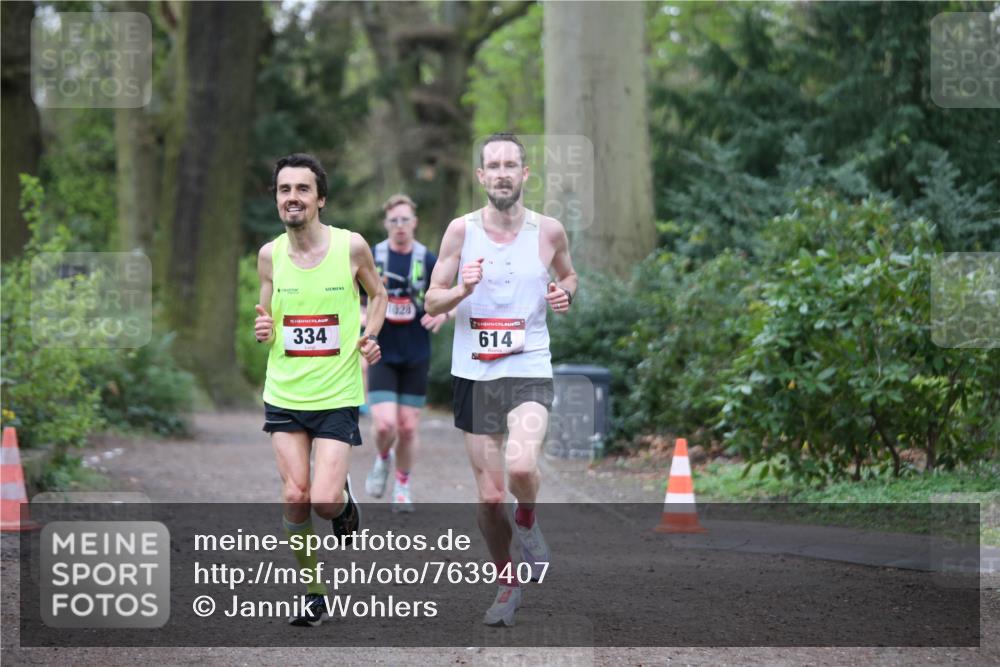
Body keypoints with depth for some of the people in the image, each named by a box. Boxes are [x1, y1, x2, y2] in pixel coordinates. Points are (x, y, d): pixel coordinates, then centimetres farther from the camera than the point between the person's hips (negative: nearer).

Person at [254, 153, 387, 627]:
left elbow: (378, 294, 12)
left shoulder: (351, 246, -7)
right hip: (284, 393, 2)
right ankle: (313, 593, 15)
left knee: (324, 501, -12)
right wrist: (263, 330, -9)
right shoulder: (270, 255, 0)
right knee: (294, 497, -2)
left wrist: (369, 337, -5)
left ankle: (344, 500, 26)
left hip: (337, 395, -2)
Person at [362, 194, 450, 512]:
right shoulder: (370, 258, -2)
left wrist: (441, 315, -14)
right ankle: (383, 459, 20)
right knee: (384, 425, -14)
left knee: (408, 428, 4)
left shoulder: (428, 261, 0)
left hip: (416, 356, 1)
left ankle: (402, 486, 25)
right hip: (382, 354, -1)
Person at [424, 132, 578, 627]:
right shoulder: (461, 230, -1)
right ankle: (507, 582, 27)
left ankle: (528, 520, 7)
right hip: (474, 375, 1)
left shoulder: (549, 231, 0)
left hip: (529, 371, -1)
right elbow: (432, 300, 4)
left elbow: (568, 275, 19)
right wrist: (462, 290, -17)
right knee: (489, 497, 5)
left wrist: (565, 294, -3)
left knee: (521, 466, -28)